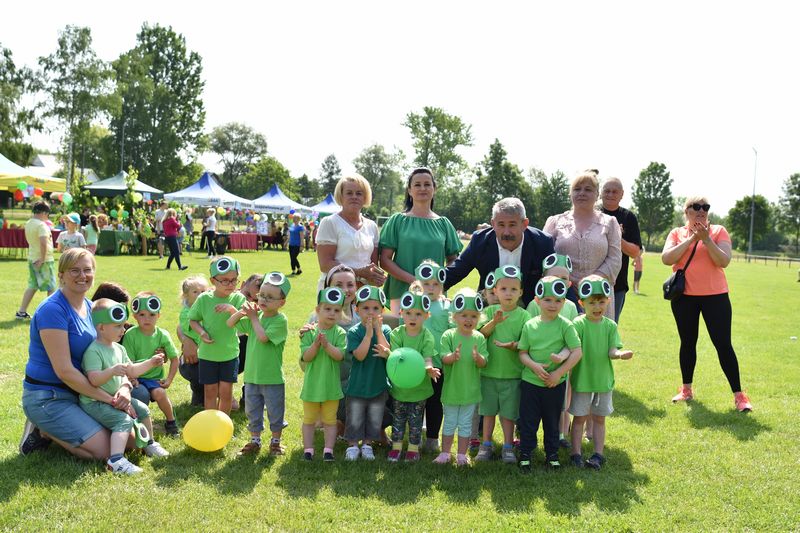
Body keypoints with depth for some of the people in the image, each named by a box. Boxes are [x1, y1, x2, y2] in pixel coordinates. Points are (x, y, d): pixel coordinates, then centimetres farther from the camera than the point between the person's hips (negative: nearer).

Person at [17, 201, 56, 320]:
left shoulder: (28, 224, 9)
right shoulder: (42, 225, -19)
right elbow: (43, 243, -30)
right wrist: (43, 259, -22)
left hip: (32, 259, 8)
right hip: (44, 260, -8)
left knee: (32, 286, 14)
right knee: (51, 288, 4)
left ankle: (21, 312, 13)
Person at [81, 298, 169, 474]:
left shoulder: (119, 349, 9)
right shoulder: (93, 351, -20)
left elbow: (131, 371, 18)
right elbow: (94, 379, -29)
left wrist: (151, 362, 10)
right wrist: (112, 371, -43)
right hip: (94, 402, -9)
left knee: (143, 410, 13)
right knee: (125, 421, -26)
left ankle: (149, 443, 33)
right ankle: (116, 460, -36)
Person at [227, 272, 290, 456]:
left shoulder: (280, 320, -14)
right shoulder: (256, 315, 4)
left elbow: (263, 337, -26)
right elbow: (230, 324, 10)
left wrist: (253, 317, -15)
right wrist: (241, 312, -9)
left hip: (272, 378, -5)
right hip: (252, 375, 6)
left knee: (275, 412, 9)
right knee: (252, 411, 16)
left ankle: (275, 442, 26)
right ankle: (255, 440, 31)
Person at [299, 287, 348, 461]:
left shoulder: (340, 333, -5)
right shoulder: (309, 332, -5)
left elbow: (339, 355, -16)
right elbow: (305, 357, -11)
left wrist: (327, 344, -28)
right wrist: (316, 344, -26)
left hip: (331, 385, 0)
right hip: (311, 385, 0)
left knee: (330, 420, 11)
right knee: (309, 419, 13)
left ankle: (328, 450, 20)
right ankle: (308, 449, 23)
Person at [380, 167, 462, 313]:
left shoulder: (443, 223, 12)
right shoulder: (397, 220, 5)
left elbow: (452, 260, 14)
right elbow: (385, 260, -1)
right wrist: (413, 280, -14)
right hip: (402, 292, -2)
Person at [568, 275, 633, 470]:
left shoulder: (610, 325, -2)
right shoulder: (578, 324, -12)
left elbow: (612, 351, -9)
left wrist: (620, 354, -31)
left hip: (603, 380, 3)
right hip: (582, 379, -3)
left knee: (599, 417, 13)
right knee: (580, 417, 9)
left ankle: (598, 454, 23)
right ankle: (576, 453, 18)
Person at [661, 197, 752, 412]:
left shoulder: (718, 231, 1)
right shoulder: (677, 233, 5)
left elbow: (724, 261, -10)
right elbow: (666, 258, -11)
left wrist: (706, 239, -19)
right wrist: (692, 238, -14)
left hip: (715, 295, -2)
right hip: (684, 296, 2)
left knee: (723, 344, -4)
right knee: (688, 342, 10)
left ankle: (738, 394, 2)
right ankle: (686, 389, 22)